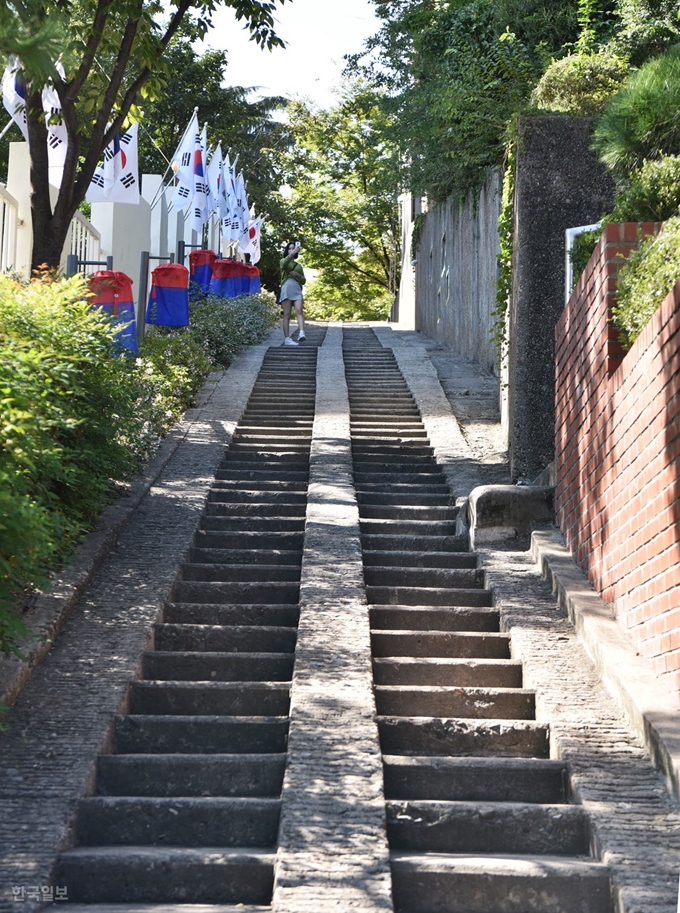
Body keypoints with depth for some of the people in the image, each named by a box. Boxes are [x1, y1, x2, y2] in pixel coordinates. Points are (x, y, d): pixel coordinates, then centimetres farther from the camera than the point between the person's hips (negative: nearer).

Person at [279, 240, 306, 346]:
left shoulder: (299, 265, 25)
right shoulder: (283, 261, 14)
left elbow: (304, 281, 21)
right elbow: (285, 262, -13)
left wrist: (297, 275, 0)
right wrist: (293, 253, -28)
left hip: (297, 289, 3)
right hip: (286, 288, -3)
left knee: (299, 311, -19)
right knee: (287, 315, -7)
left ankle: (301, 333, -35)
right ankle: (287, 339, -10)